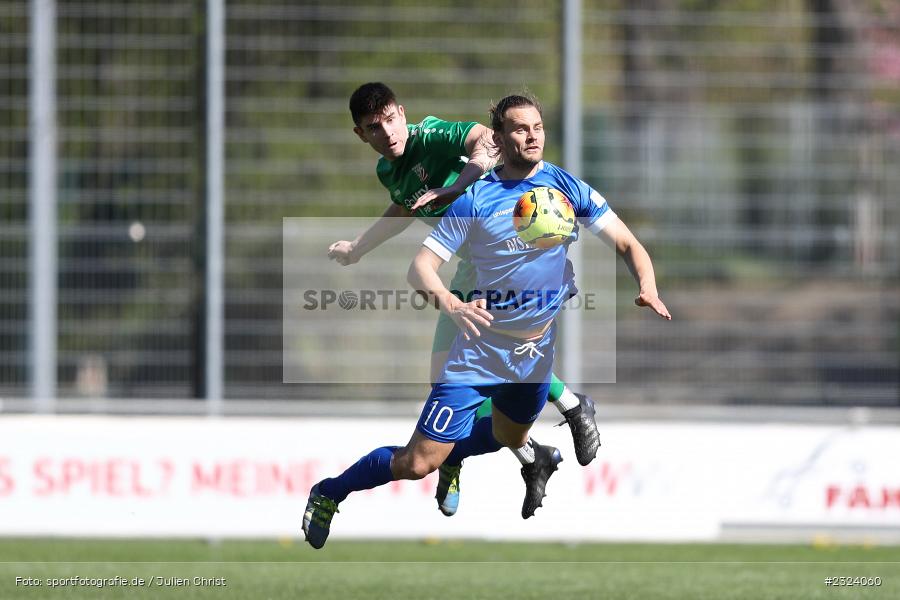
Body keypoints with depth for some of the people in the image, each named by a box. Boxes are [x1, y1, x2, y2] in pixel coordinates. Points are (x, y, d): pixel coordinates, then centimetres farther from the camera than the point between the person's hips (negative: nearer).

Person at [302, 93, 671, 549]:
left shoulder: (568, 188, -4)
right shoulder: (476, 198, -12)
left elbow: (627, 245, -2)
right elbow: (421, 265, -13)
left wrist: (647, 288, -22)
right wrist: (447, 301, -35)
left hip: (537, 352, 4)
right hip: (479, 352, -4)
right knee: (416, 464, -6)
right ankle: (329, 494, 16)